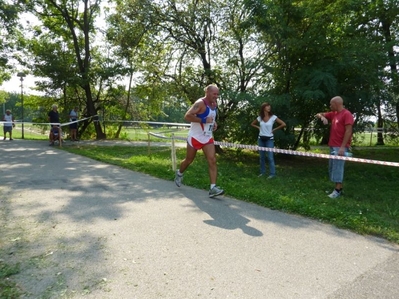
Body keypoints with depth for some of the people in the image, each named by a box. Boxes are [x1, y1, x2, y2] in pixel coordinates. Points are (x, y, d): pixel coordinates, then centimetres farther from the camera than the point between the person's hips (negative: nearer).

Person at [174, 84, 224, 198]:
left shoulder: (214, 104, 6)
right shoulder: (200, 103, -19)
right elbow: (187, 116, -27)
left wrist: (214, 122, 5)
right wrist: (204, 120, -28)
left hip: (208, 138, 6)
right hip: (195, 137, -6)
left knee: (212, 161, -8)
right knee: (189, 160, 12)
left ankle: (213, 188, -10)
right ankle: (179, 174, 43)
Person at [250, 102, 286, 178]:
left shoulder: (273, 117, -9)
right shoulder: (259, 117, 1)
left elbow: (283, 124, -10)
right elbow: (252, 124, 18)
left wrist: (274, 129, -7)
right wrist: (258, 127, 4)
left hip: (269, 139, -4)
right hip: (261, 139, 4)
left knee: (270, 157, -4)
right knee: (261, 156, 10)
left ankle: (272, 173, 3)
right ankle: (262, 172, 21)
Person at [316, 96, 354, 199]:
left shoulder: (347, 114, -10)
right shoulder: (333, 114, 15)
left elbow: (348, 131, -16)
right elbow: (319, 114, 22)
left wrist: (342, 147, -21)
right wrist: (322, 117, -3)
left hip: (340, 147, -9)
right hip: (333, 146, 9)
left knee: (338, 167, -7)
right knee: (332, 167, 10)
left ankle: (337, 190, -3)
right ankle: (338, 188, 18)